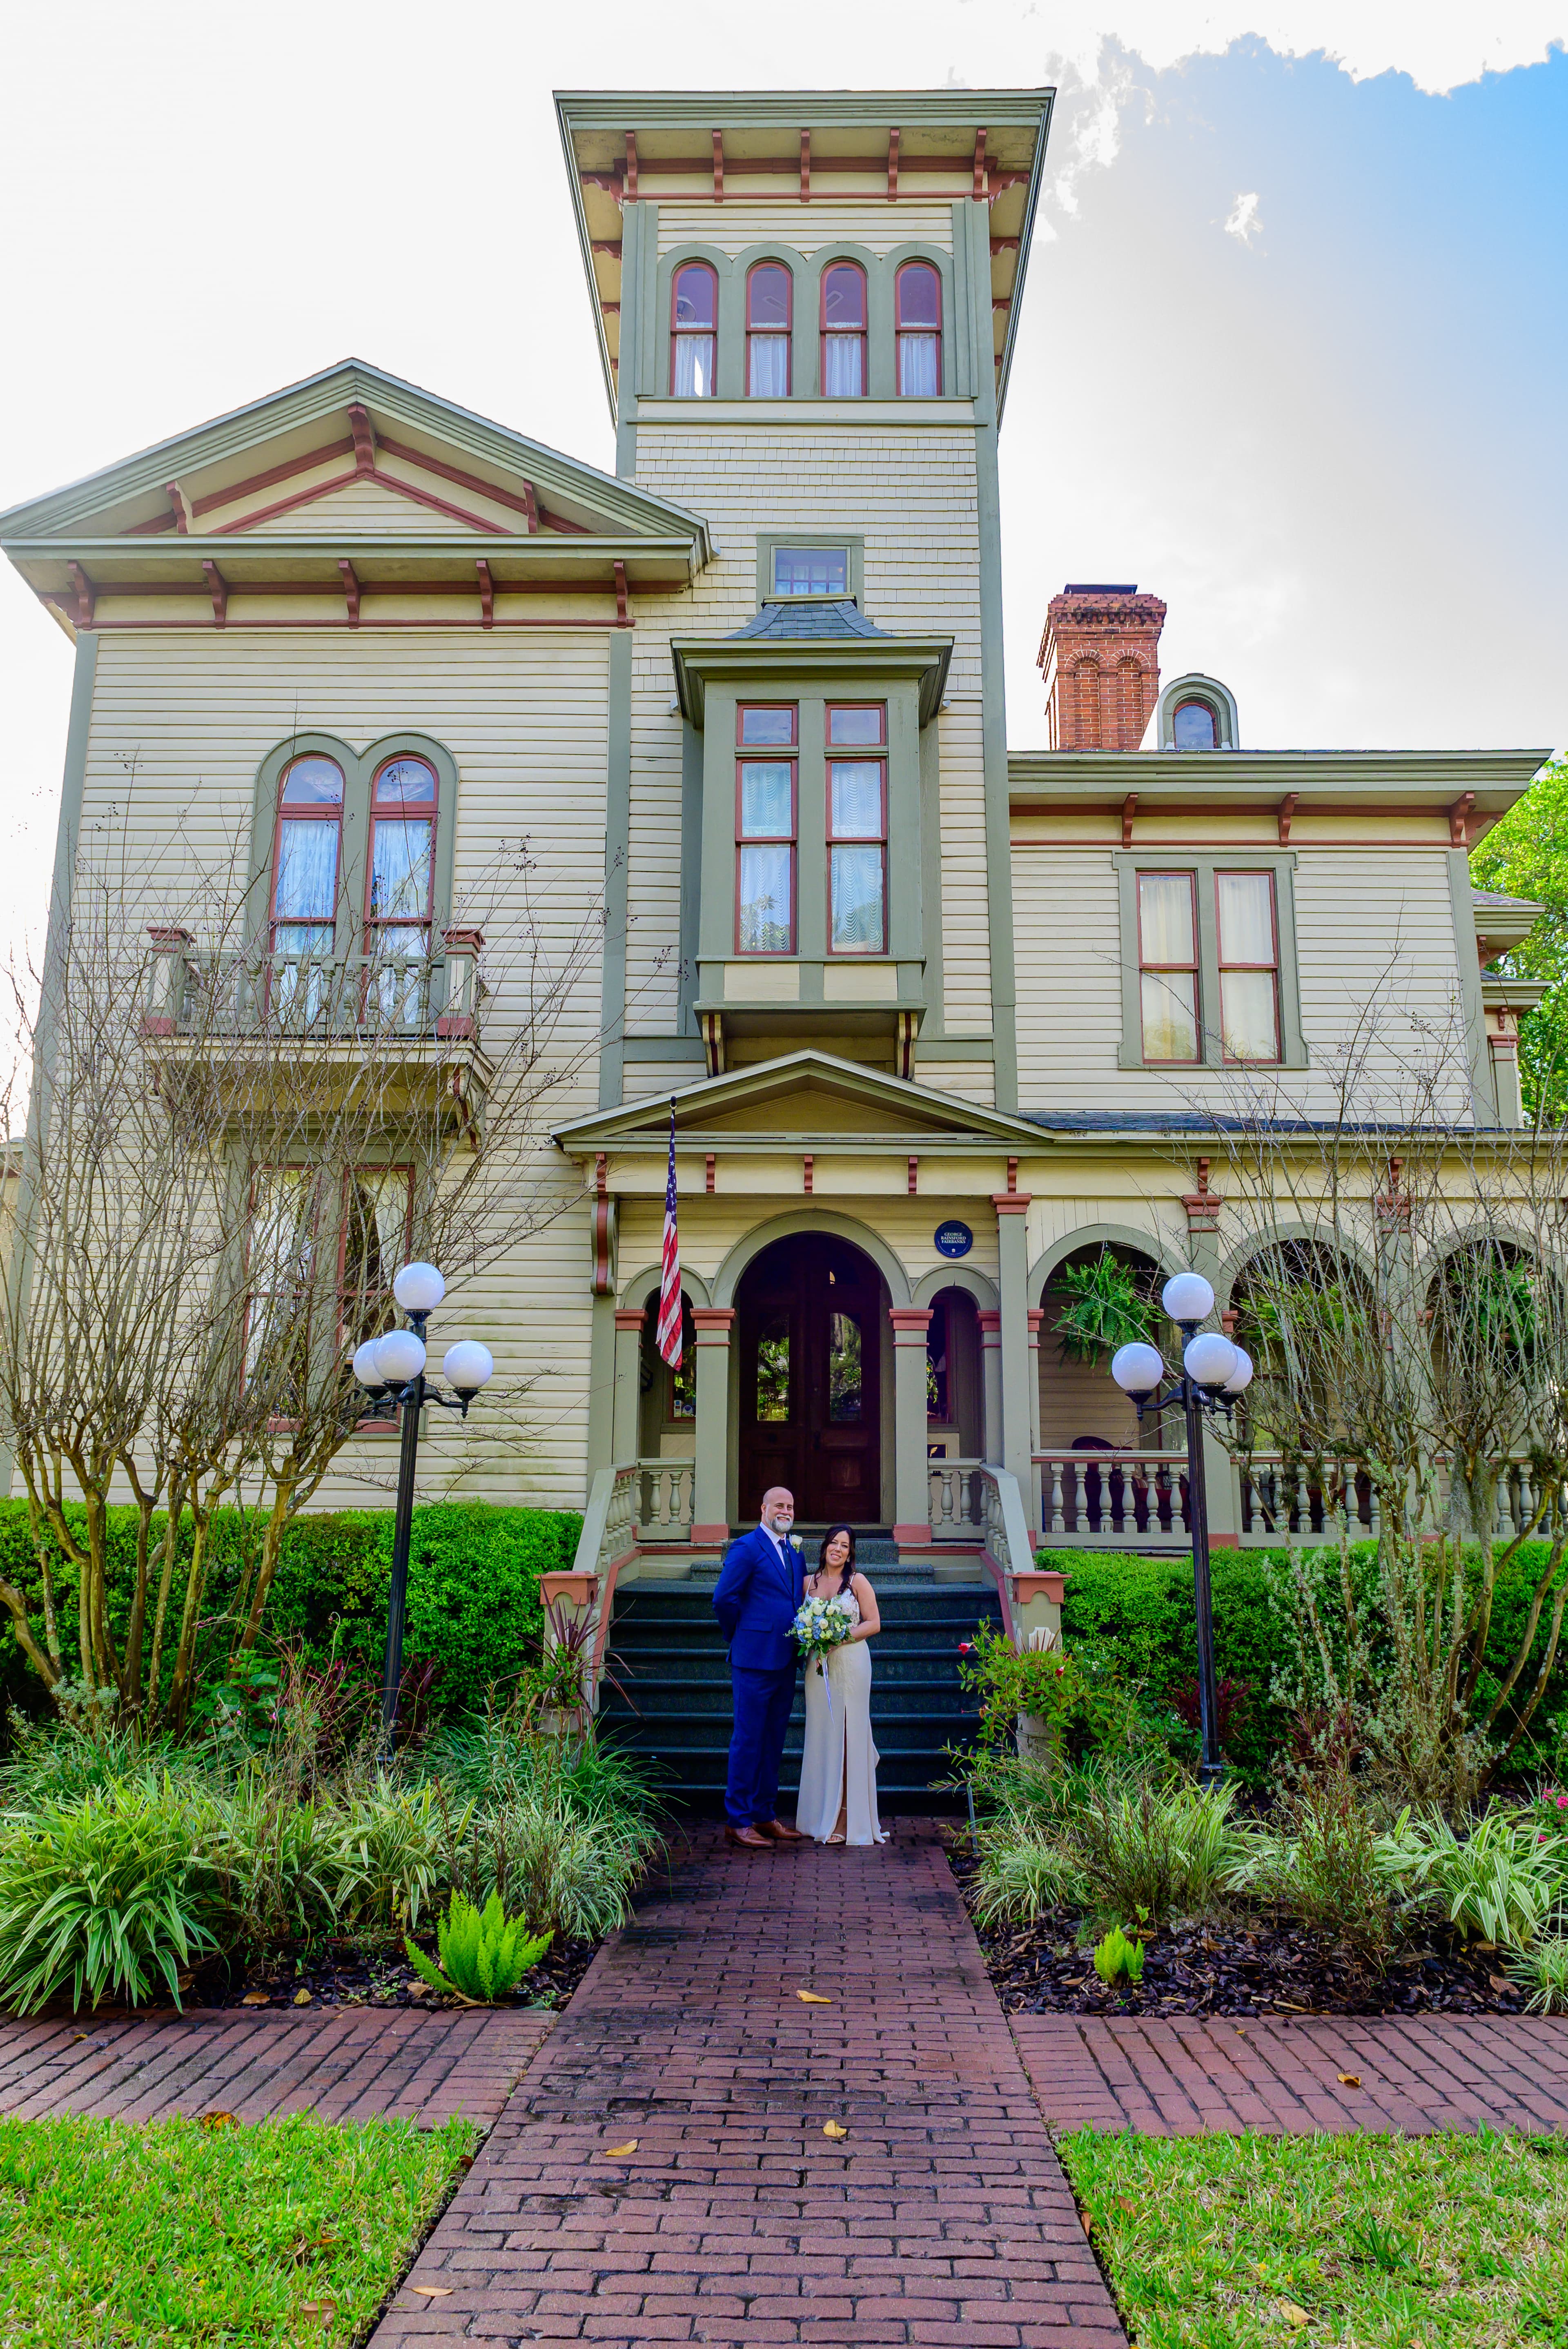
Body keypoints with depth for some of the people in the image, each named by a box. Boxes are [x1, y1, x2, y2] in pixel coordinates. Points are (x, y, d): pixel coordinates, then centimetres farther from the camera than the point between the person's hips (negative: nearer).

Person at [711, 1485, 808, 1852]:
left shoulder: (794, 1551, 15)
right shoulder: (747, 1547, -10)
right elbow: (724, 1599, -13)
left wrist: (800, 1639, 8)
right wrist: (742, 1637, -3)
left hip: (785, 1661, 8)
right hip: (755, 1659, -8)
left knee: (772, 1741, 14)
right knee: (748, 1741, -2)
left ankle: (765, 1816, 23)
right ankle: (737, 1822, 6)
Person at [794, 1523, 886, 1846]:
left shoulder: (858, 1582, -1)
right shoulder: (809, 1582, 9)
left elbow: (873, 1624, -3)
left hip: (850, 1664, -3)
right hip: (817, 1667, 4)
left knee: (848, 1735, -2)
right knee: (821, 1735, 6)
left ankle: (849, 1820, 4)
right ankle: (824, 1815, 15)